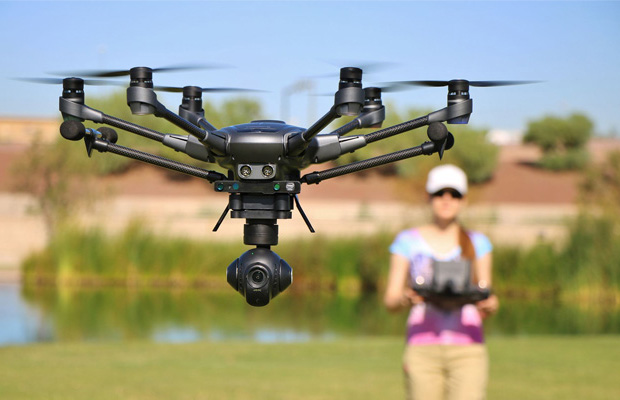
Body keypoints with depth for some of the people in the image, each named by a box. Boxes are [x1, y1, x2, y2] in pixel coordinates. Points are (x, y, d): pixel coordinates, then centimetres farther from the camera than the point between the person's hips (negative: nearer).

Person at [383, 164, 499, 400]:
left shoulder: (478, 244, 14)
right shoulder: (408, 241, 11)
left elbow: (485, 298, 11)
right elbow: (389, 300, 7)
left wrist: (489, 306, -13)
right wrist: (405, 299, -16)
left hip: (467, 348, 0)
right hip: (423, 348, 0)